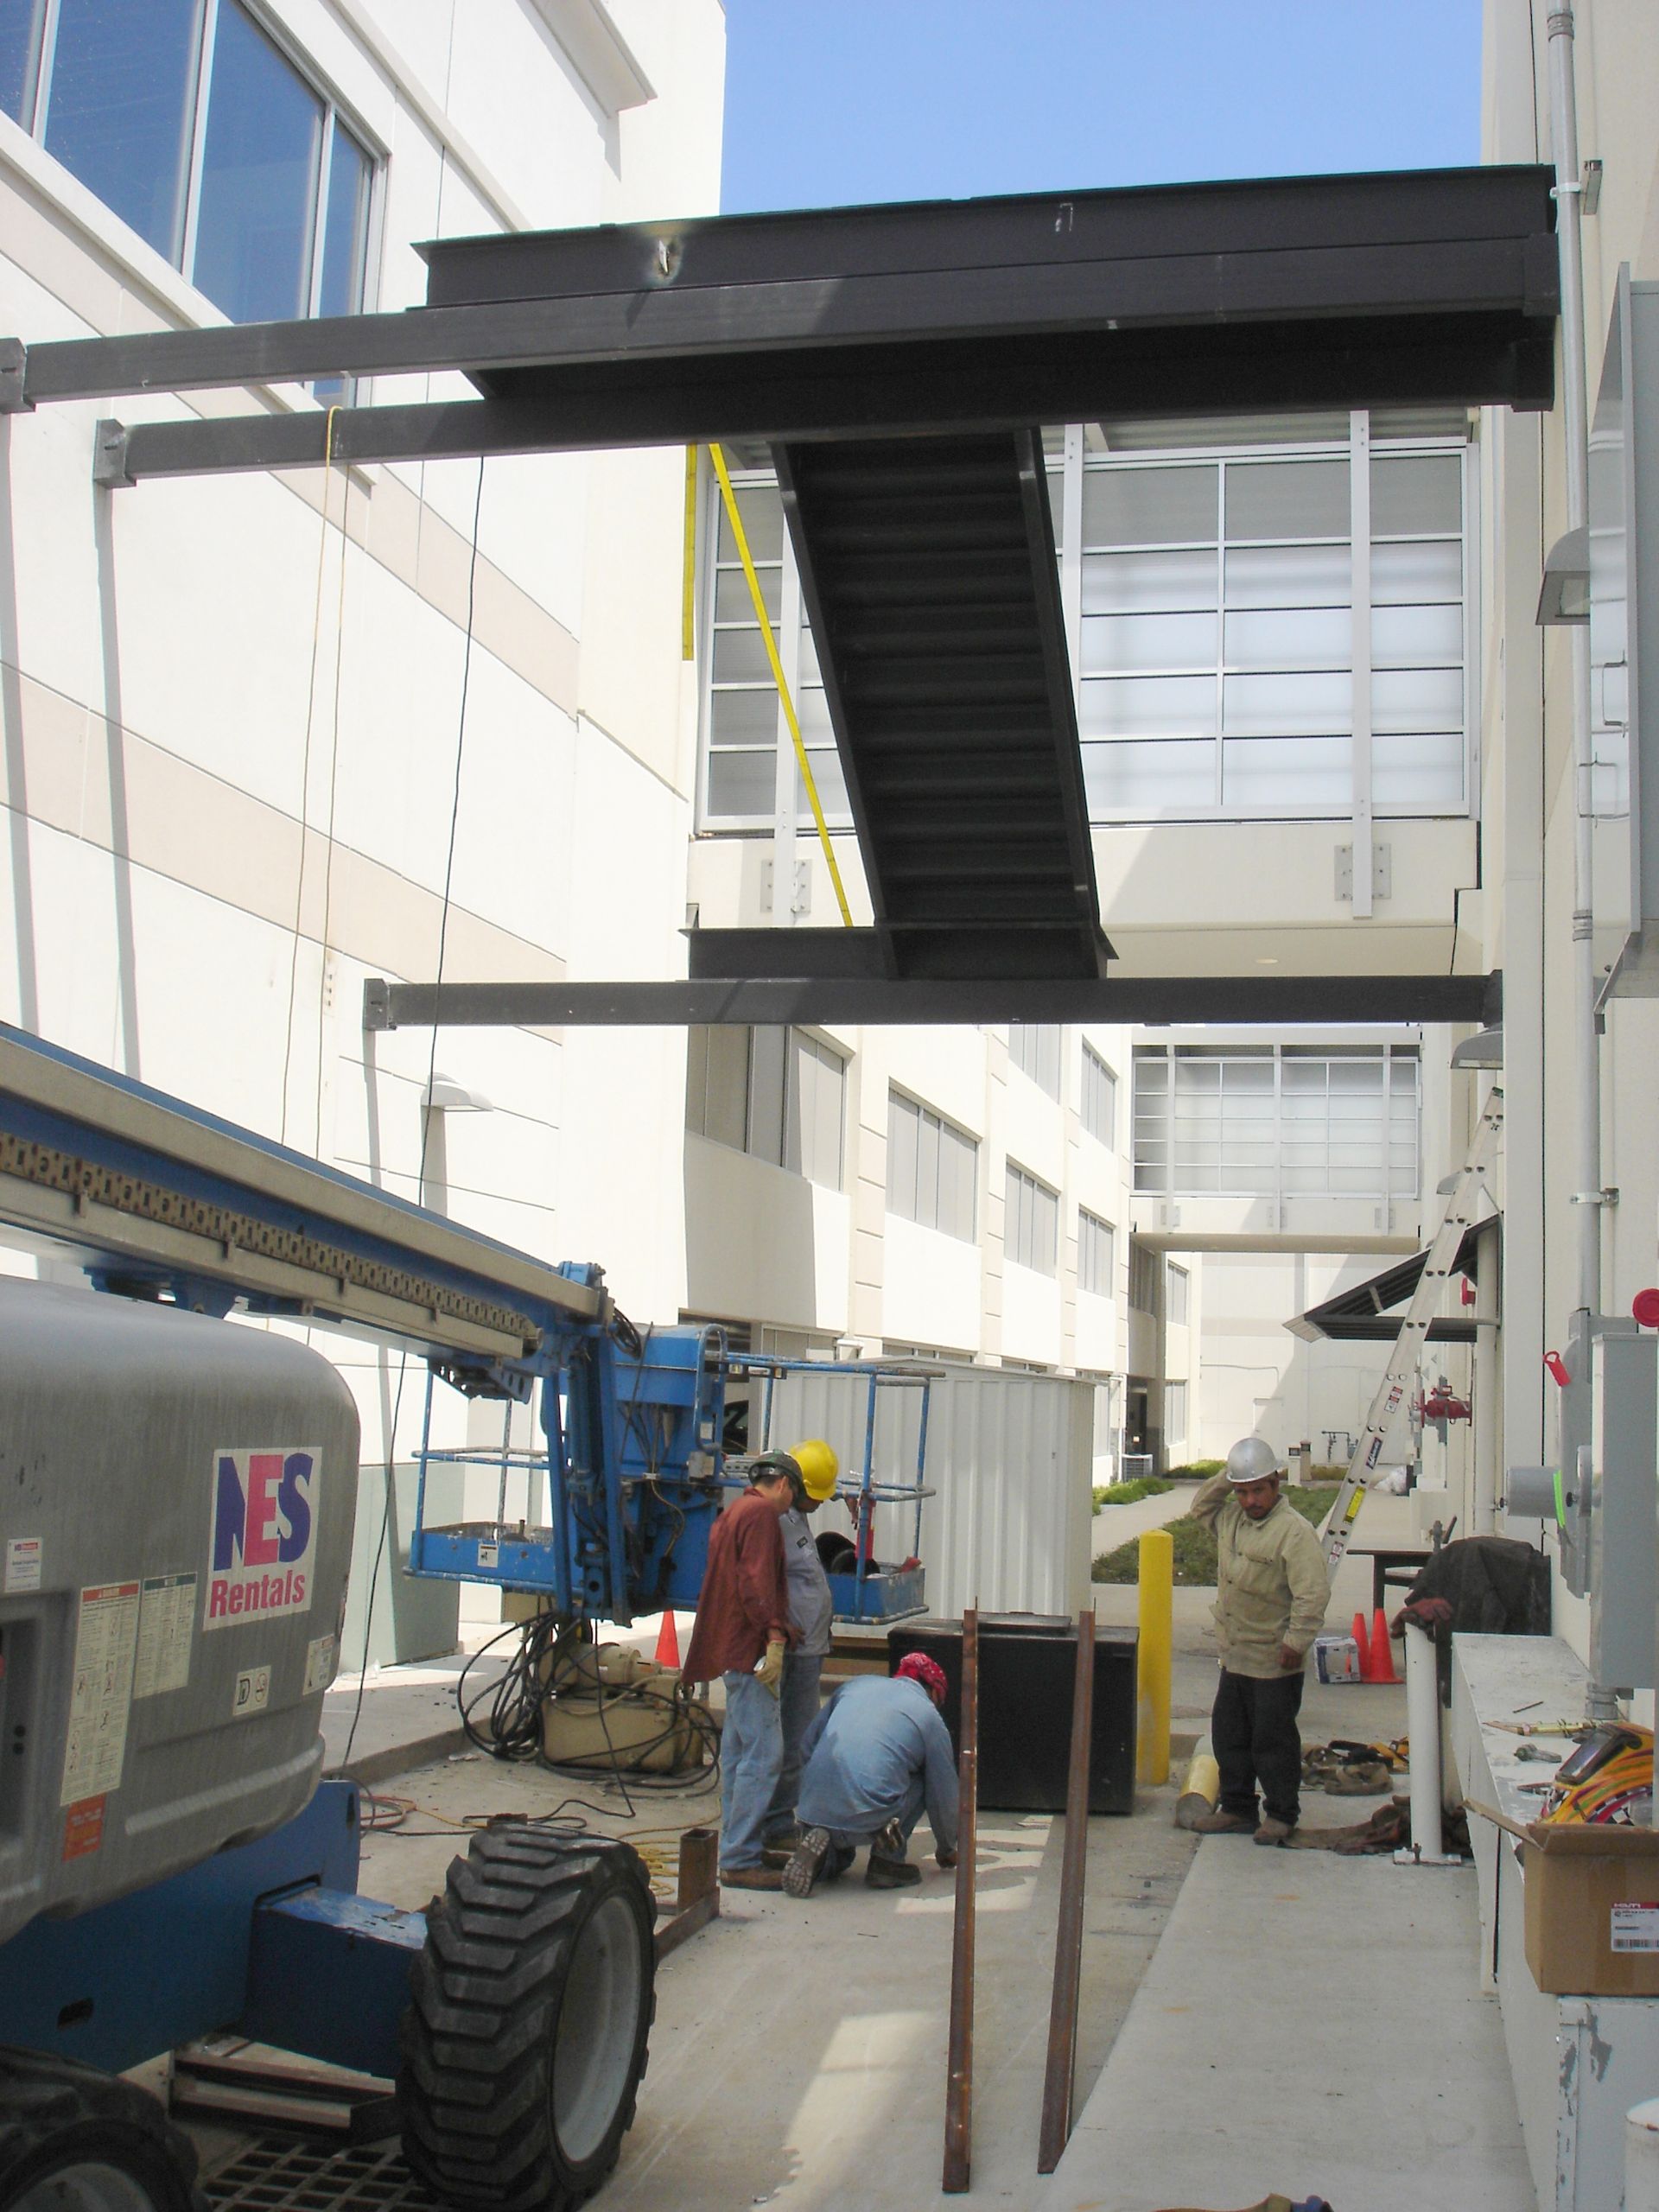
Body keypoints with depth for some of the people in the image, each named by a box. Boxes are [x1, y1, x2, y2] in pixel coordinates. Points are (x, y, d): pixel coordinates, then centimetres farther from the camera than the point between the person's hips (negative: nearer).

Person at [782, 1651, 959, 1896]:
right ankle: (887, 1861, 11)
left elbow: (809, 1744, 22)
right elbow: (943, 1795, 19)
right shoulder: (929, 1717, 12)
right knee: (920, 1781, 22)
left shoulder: (857, 1683, 23)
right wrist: (946, 1849, 37)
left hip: (812, 1811, 4)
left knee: (839, 1859, 34)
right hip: (867, 1818, -4)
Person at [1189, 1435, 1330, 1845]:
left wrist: (1296, 1641, -24)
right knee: (1228, 1735, 14)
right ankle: (1237, 1809, 27)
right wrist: (1225, 1478, 10)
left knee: (1273, 1740, 2)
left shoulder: (1294, 1531, -16)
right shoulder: (1230, 1518, 8)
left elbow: (1312, 1593, -20)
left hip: (1275, 1662, -8)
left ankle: (1281, 1815, 16)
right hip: (1235, 1657, 8)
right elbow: (1200, 1508, 26)